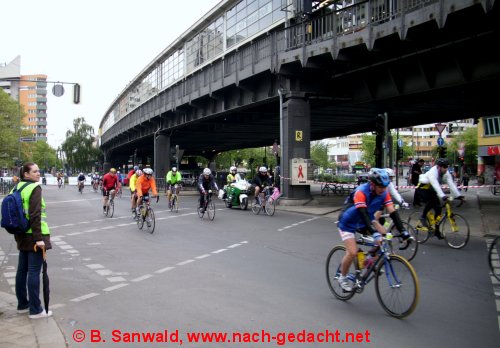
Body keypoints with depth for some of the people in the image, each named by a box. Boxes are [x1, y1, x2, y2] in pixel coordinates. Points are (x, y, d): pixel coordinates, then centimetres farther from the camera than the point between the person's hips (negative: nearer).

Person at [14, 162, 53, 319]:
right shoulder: (35, 188, -14)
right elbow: (35, 215, -22)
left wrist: (17, 235, 21)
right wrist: (39, 237, -22)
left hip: (22, 235, 9)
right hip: (34, 235, -9)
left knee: (22, 270, 15)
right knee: (34, 272, -5)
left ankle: (22, 304, 26)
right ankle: (35, 310, 0)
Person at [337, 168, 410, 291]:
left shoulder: (384, 193, -15)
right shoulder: (361, 192, -33)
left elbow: (393, 212, -18)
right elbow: (364, 214, -42)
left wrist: (403, 231, -29)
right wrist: (374, 233, -52)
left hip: (366, 220, 6)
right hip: (348, 223, -6)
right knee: (352, 252, -19)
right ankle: (342, 277, 6)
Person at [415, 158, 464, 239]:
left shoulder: (446, 173, -11)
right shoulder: (432, 172, -32)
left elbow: (451, 184, -17)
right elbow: (436, 185, -44)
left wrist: (458, 195, -28)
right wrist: (442, 196, -55)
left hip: (431, 190, 7)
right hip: (422, 188, -7)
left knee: (438, 208, -5)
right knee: (431, 200, -36)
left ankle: (436, 230, 7)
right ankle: (423, 217, -14)